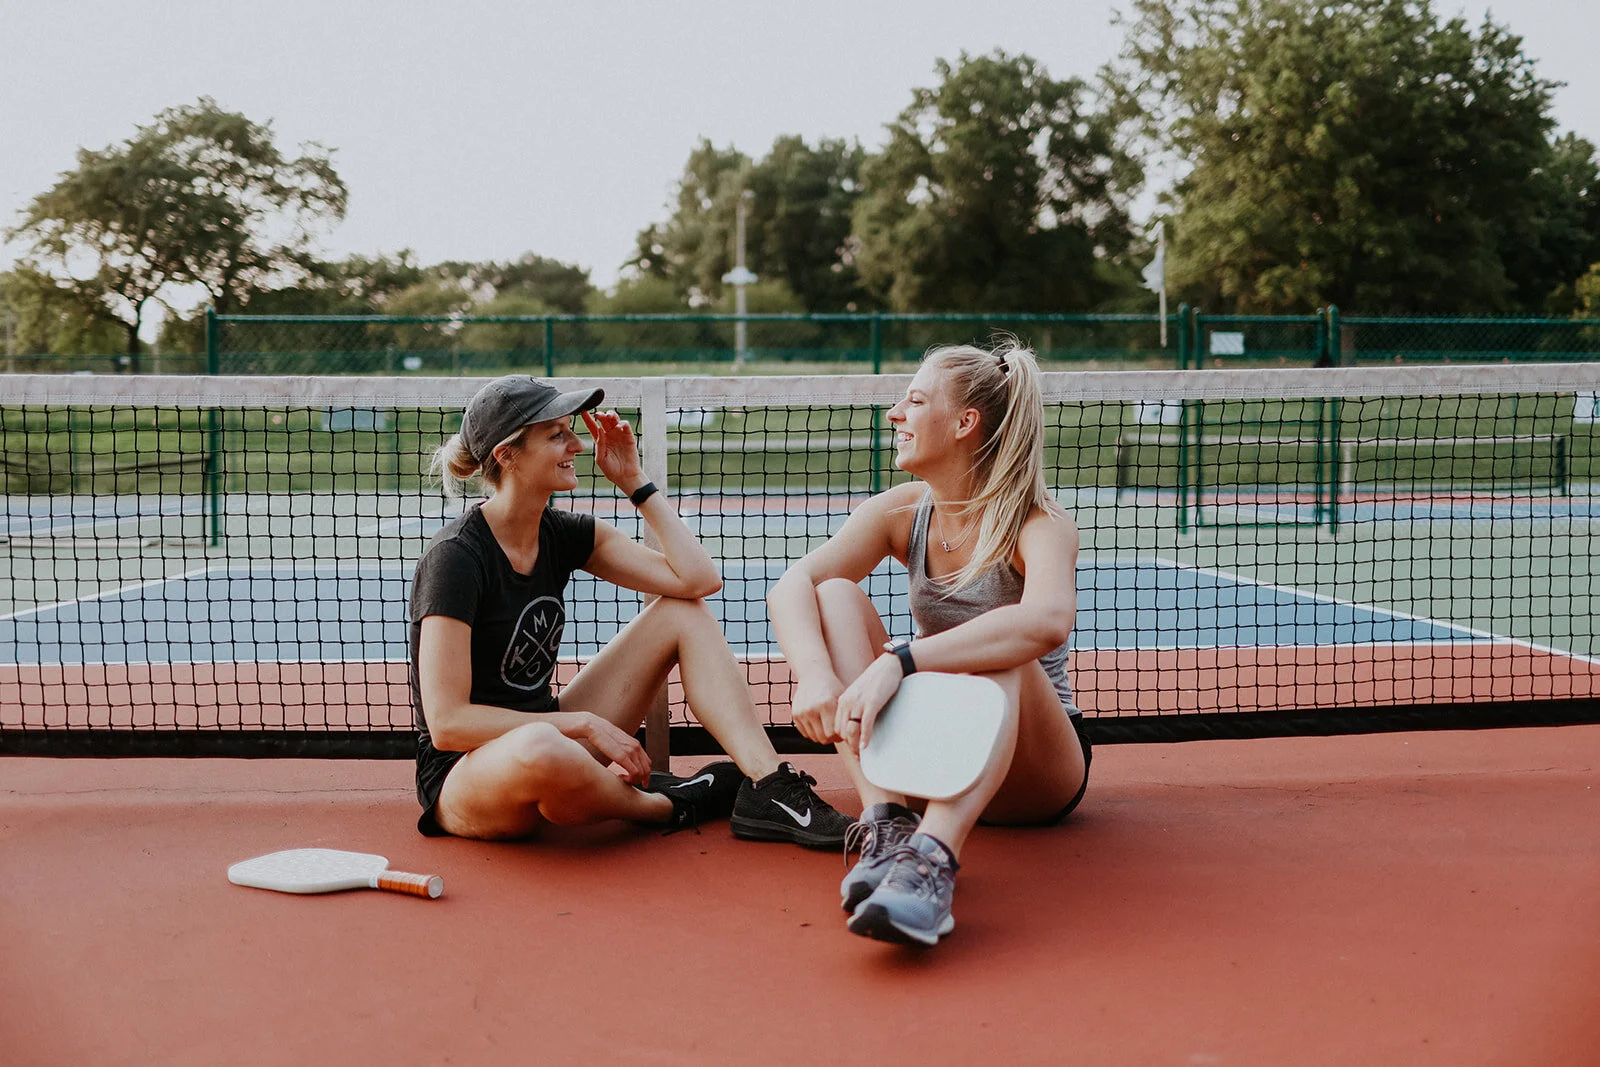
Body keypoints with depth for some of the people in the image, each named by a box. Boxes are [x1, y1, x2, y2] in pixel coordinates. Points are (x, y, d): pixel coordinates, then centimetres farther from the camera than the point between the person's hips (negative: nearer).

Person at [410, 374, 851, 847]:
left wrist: (634, 481, -4)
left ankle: (769, 788, -15)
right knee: (540, 747, -45)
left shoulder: (563, 534, 3)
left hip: (551, 739, 8)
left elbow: (698, 578, -5)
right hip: (463, 776, -7)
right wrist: (585, 726, -22)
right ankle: (665, 804, -11)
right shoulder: (455, 556, -19)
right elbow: (446, 723, -23)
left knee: (684, 613, 0)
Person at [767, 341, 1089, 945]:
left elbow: (1047, 621, -40)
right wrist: (814, 673, -36)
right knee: (836, 595, -15)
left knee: (999, 654, -35)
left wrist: (898, 661, -48)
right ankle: (885, 821, -32)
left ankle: (933, 857, -54)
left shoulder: (1039, 525, -16)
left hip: (1032, 774, -4)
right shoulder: (902, 514, -1)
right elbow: (791, 587, -15)